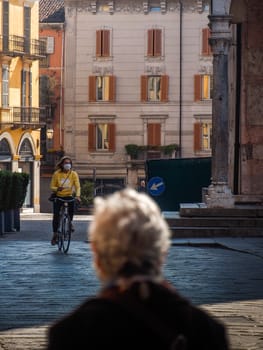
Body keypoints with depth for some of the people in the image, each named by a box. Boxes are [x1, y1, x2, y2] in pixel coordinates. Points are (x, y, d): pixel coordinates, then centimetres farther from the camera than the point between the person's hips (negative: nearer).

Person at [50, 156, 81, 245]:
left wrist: (77, 196, -28)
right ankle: (55, 234, 7)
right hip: (58, 197, 0)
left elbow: (77, 186, -11)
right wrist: (57, 189, -26)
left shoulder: (73, 174, -4)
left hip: (69, 196, 0)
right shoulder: (57, 174, -6)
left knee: (72, 206, -30)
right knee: (56, 215, -9)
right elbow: (52, 187, -3)